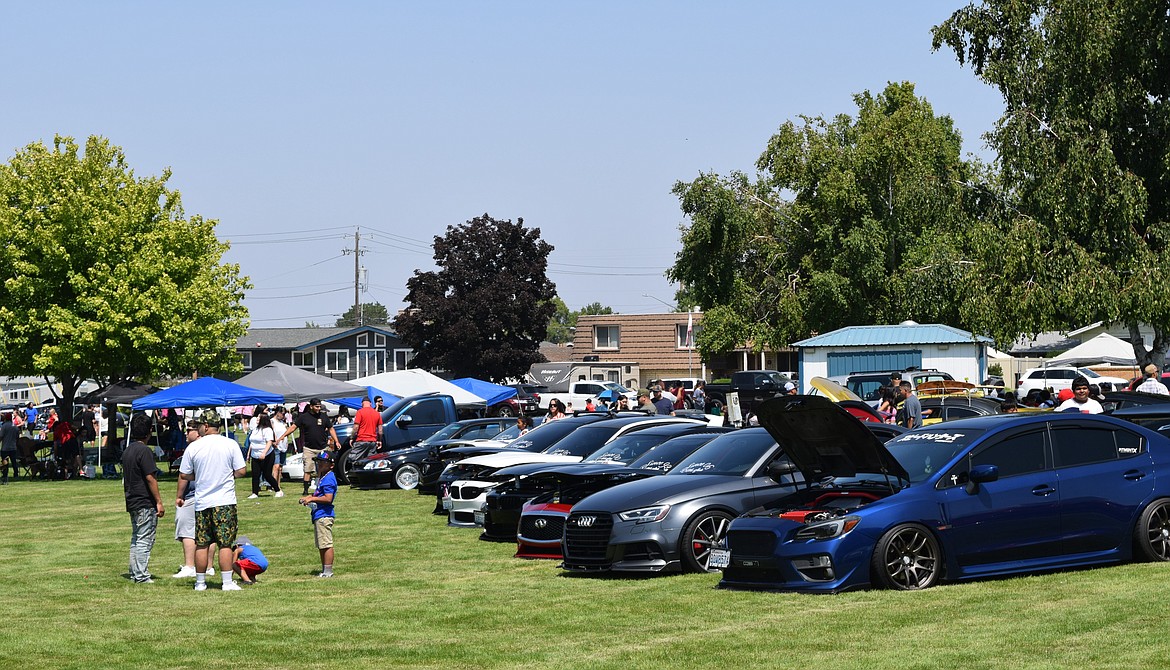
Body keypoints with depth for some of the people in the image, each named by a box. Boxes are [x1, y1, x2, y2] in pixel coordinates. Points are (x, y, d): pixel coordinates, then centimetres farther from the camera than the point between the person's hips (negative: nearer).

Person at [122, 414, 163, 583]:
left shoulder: (127, 451, 12)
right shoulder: (144, 451, -15)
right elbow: (150, 478, -18)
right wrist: (159, 502, -15)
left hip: (132, 502, 9)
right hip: (145, 503, -9)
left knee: (136, 538, 16)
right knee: (145, 540, -6)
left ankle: (135, 573, 19)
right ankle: (141, 576, -6)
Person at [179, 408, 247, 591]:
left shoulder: (193, 447, -3)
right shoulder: (230, 444, -4)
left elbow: (184, 475, 3)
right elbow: (241, 471, -5)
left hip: (202, 502, 1)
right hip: (225, 501, -1)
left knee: (201, 544, 8)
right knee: (225, 544, 0)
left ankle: (200, 582, 14)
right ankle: (227, 582, -2)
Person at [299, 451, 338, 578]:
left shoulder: (329, 479, -14)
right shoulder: (321, 477, 18)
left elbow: (328, 498, -22)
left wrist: (312, 499, -17)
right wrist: (308, 497, 13)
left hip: (324, 515, -11)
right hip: (318, 515, 11)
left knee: (326, 544, -9)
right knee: (321, 546, 15)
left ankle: (328, 571, -8)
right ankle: (324, 570, 21)